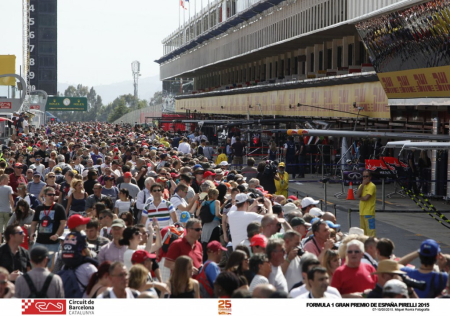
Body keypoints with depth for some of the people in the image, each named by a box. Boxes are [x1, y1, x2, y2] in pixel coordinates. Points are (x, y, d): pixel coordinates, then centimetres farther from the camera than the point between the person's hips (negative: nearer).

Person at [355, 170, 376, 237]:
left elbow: (366, 198, -18)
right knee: (363, 231, 12)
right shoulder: (361, 186, 15)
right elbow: (357, 195, -2)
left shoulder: (372, 186, -9)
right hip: (362, 212, 8)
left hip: (369, 212, -8)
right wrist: (363, 184, -6)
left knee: (370, 231, -9)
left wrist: (359, 197, 1)